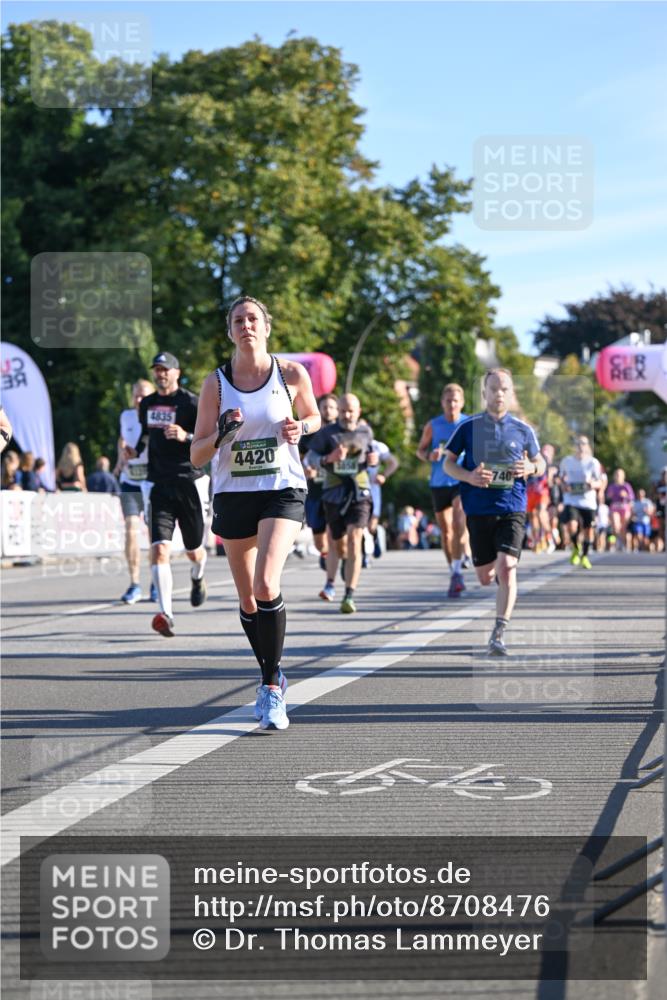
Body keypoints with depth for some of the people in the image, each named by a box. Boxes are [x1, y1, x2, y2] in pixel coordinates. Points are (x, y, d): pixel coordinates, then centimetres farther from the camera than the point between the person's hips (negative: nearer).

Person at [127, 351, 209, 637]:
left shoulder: (191, 403, -6)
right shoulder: (147, 404, 12)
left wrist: (186, 437, -24)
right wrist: (136, 450, 10)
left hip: (189, 482, -3)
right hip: (159, 485, 3)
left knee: (194, 551, 12)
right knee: (159, 549, -16)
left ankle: (197, 578, 49)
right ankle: (166, 614, -22)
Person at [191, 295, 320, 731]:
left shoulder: (292, 374, -2)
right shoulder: (216, 383, 0)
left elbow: (314, 417, 17)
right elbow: (197, 455, 0)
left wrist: (299, 428, -6)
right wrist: (222, 436, -21)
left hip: (283, 491, -3)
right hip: (233, 495, 3)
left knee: (266, 586, -24)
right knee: (248, 601, 9)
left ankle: (272, 687, -13)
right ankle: (273, 678, 32)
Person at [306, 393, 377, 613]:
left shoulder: (365, 431, 6)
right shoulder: (327, 433, -2)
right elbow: (310, 457, -6)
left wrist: (373, 459, -1)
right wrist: (328, 459, -25)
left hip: (360, 493, 0)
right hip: (334, 494, 0)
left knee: (354, 541, -16)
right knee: (338, 545, 11)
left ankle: (349, 596, -17)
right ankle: (330, 583, 40)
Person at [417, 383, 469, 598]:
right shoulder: (433, 426, 4)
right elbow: (420, 450, 12)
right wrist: (430, 456, -10)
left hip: (463, 481, -2)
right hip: (439, 483, 2)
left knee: (459, 523, -22)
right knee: (445, 531, 7)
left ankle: (457, 570, -19)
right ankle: (453, 573, 20)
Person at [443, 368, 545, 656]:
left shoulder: (522, 429, 4)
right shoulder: (469, 427, 2)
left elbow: (540, 463, 16)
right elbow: (448, 463, 7)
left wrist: (531, 468, -9)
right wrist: (469, 476, -13)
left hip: (512, 509, -1)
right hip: (478, 510, 1)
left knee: (506, 567, -18)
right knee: (486, 577, 9)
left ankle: (498, 635, -16)